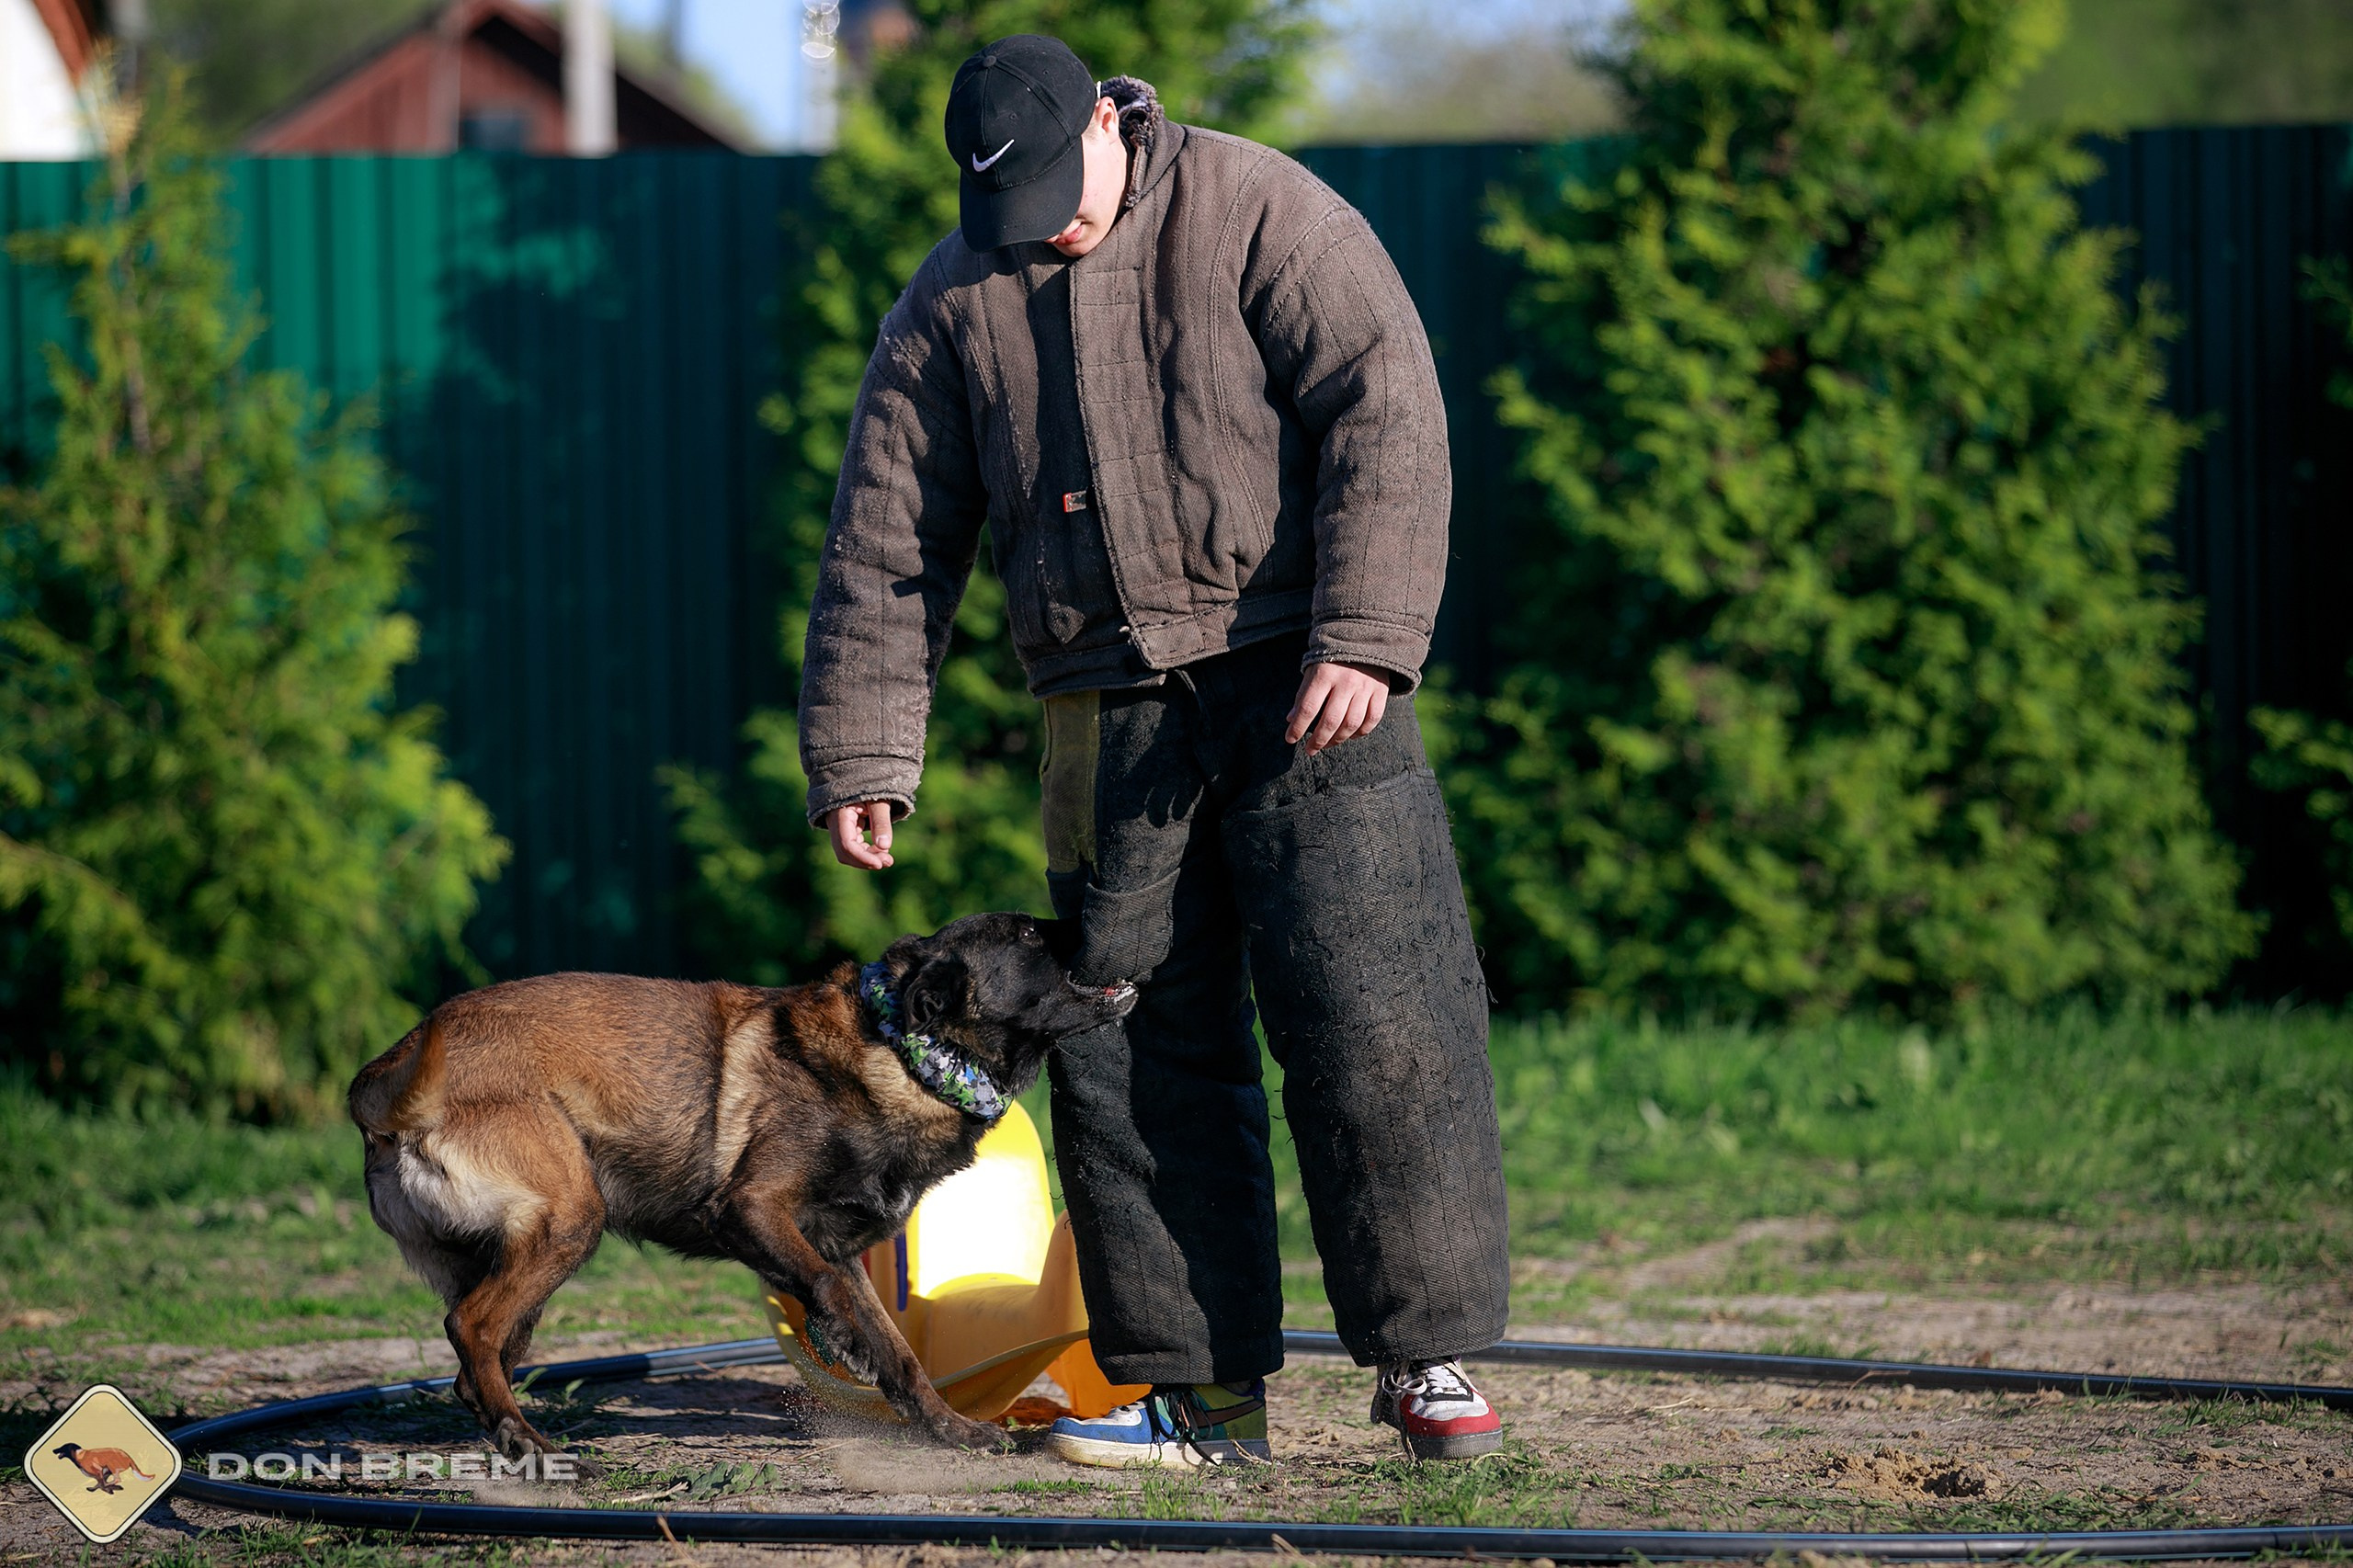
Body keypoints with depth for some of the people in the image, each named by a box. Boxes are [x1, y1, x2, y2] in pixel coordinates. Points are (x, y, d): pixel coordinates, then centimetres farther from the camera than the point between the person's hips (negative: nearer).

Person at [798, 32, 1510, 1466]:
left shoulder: (1259, 216, -3)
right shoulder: (953, 304, 10)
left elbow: (1386, 415, -10)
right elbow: (887, 545, 13)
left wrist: (1365, 636, -20)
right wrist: (862, 755, 7)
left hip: (1306, 695, -4)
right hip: (1112, 720, 4)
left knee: (1369, 1016, -10)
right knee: (1132, 1049, 1)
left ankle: (1429, 1358, -2)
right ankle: (1201, 1389, 8)